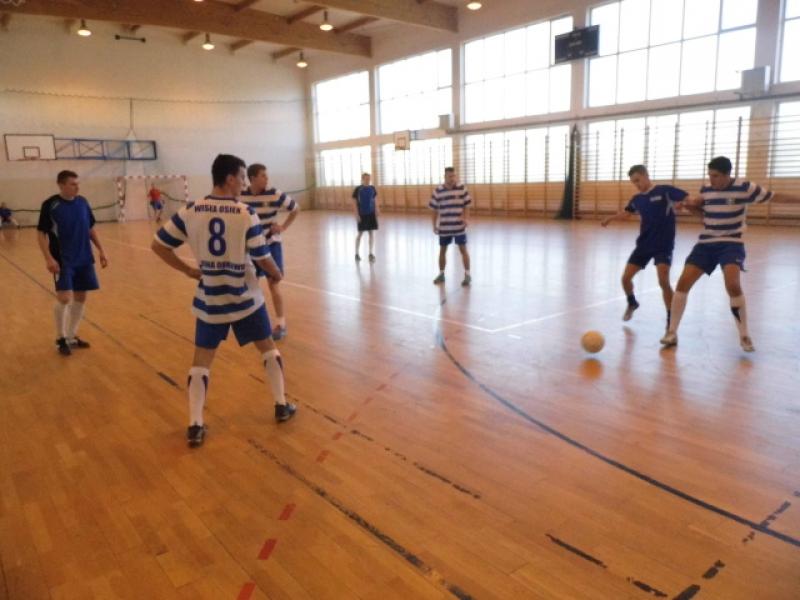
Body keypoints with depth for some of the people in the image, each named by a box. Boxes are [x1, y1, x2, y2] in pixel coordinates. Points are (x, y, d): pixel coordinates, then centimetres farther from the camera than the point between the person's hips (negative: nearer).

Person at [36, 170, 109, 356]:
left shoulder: (82, 202, 5)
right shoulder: (50, 205, -9)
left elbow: (91, 229, 15)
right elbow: (41, 234, -8)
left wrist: (101, 251, 11)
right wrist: (48, 258, -18)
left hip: (84, 259, 5)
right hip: (63, 261, -5)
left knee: (80, 297, 9)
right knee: (64, 298, -10)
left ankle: (71, 336, 23)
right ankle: (61, 338, 10)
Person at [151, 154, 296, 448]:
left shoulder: (189, 211, -5)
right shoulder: (246, 214, -14)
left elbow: (158, 245, 0)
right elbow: (263, 259, -10)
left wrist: (189, 271, 8)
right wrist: (277, 274, 11)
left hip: (209, 300, 2)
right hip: (245, 298, -2)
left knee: (202, 359, 12)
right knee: (268, 347, 19)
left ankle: (195, 426, 10)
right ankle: (281, 406, 24)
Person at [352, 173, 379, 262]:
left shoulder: (372, 188, 3)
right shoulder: (358, 189, -8)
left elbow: (375, 200, 11)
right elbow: (354, 203, -7)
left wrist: (377, 210, -1)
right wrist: (357, 214, -13)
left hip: (371, 214, 3)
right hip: (362, 214, -3)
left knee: (372, 233, 0)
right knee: (360, 233, 6)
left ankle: (371, 254, 6)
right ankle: (357, 253, 21)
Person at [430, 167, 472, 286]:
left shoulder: (461, 188, -3)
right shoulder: (438, 191, -2)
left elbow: (466, 206, 2)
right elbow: (435, 210, 5)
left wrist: (466, 218, -12)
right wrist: (434, 225, 3)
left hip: (459, 226, -2)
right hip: (444, 227, 2)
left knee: (463, 249, 0)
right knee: (442, 250, 11)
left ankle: (467, 274, 10)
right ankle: (441, 274, 25)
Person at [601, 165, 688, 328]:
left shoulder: (665, 191, -9)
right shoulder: (636, 199, 9)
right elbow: (627, 212, 29)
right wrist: (610, 218, 34)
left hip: (663, 245, -6)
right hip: (643, 244, 6)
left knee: (663, 281, -20)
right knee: (625, 278, 2)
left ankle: (671, 319, -4)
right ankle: (632, 303, 35)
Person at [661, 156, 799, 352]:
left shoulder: (744, 188, -9)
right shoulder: (706, 189, 3)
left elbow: (774, 196, 0)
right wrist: (692, 204, -2)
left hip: (731, 244, -4)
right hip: (706, 243, 4)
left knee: (733, 285, -25)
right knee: (683, 283, -9)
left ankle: (744, 336, -6)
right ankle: (672, 332, 2)